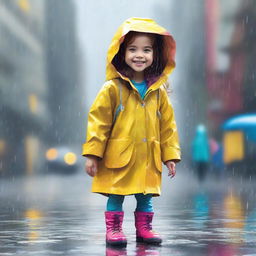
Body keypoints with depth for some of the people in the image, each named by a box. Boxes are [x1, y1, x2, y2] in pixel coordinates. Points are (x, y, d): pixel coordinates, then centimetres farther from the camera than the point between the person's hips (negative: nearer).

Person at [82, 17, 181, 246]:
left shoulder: (158, 91, 4)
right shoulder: (113, 88, -8)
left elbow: (167, 125, 10)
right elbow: (98, 121, -8)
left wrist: (170, 155, 8)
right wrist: (92, 154, -11)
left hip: (148, 159, 4)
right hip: (118, 157, -3)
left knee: (145, 196, 11)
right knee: (115, 195, 3)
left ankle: (144, 227, 24)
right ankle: (114, 229, 14)